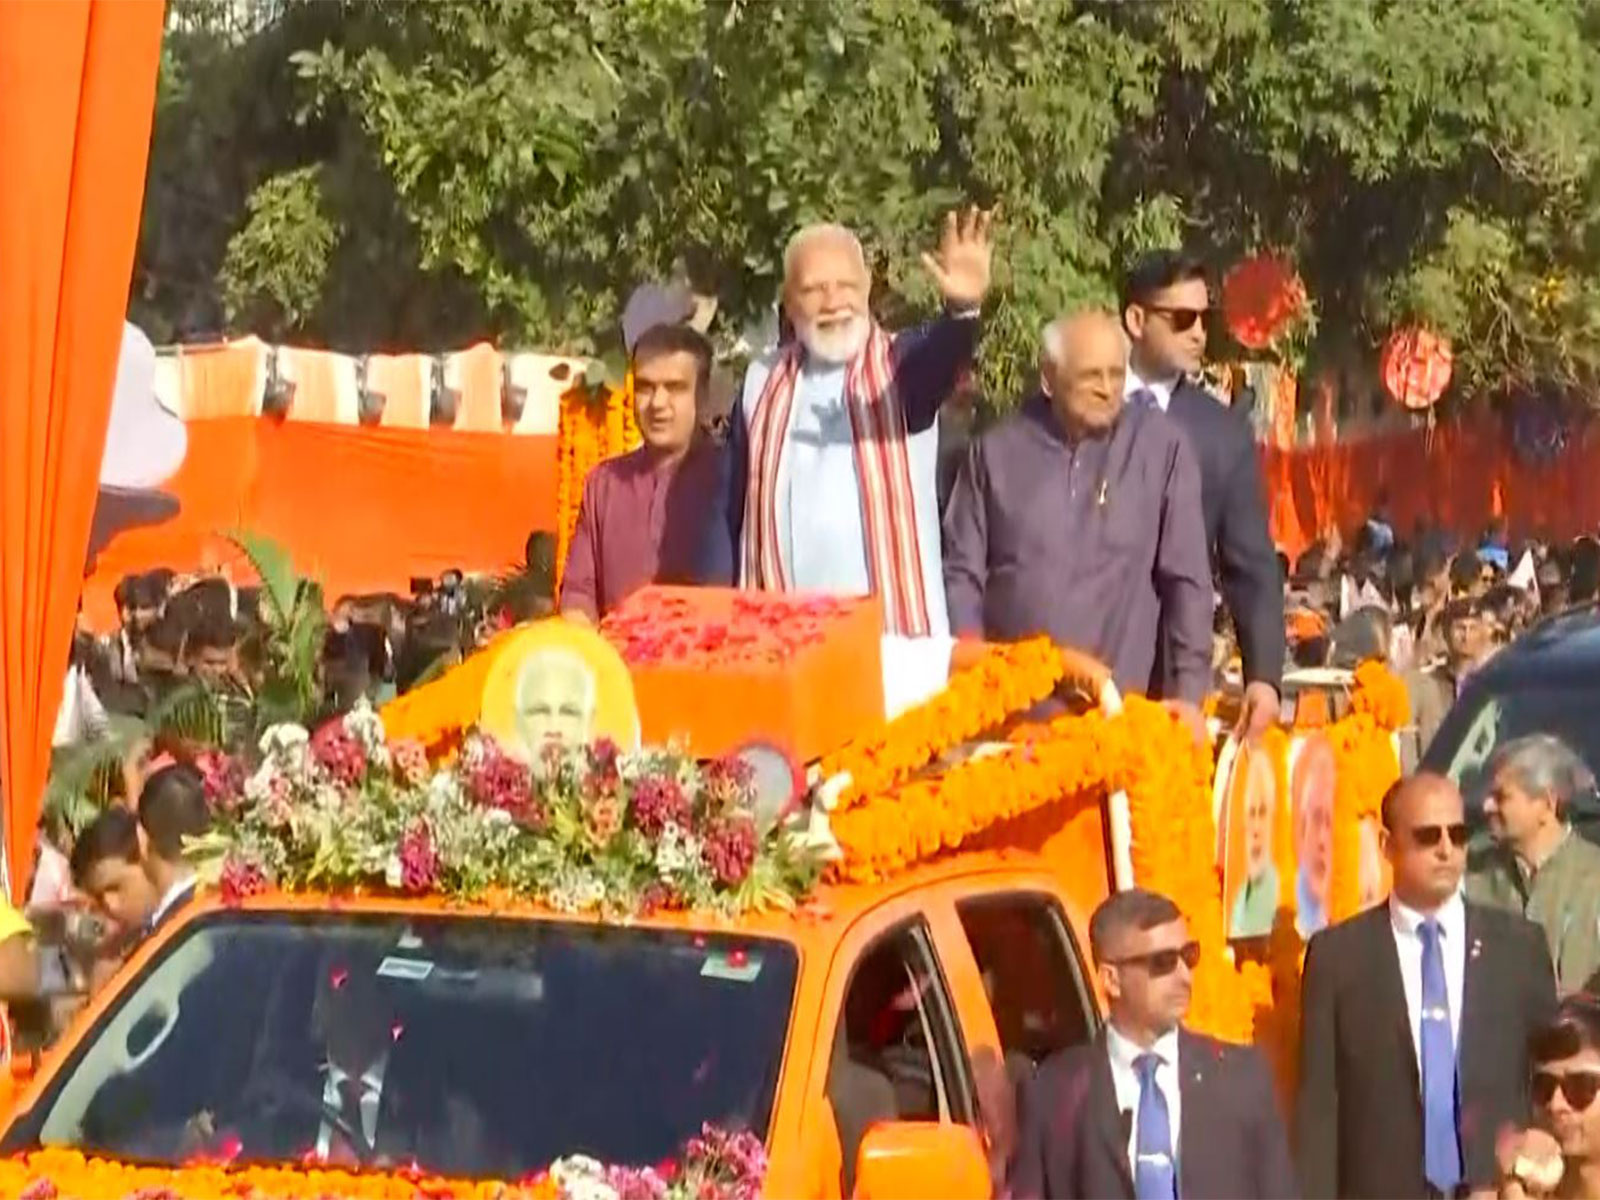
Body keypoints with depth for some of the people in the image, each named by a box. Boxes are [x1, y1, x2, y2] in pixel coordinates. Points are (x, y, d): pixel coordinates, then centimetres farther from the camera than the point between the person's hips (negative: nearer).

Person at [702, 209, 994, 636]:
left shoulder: (900, 366, 1)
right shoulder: (763, 382, 10)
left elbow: (941, 363, -24)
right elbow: (729, 511, 12)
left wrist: (962, 309, -46)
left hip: (894, 635, -3)